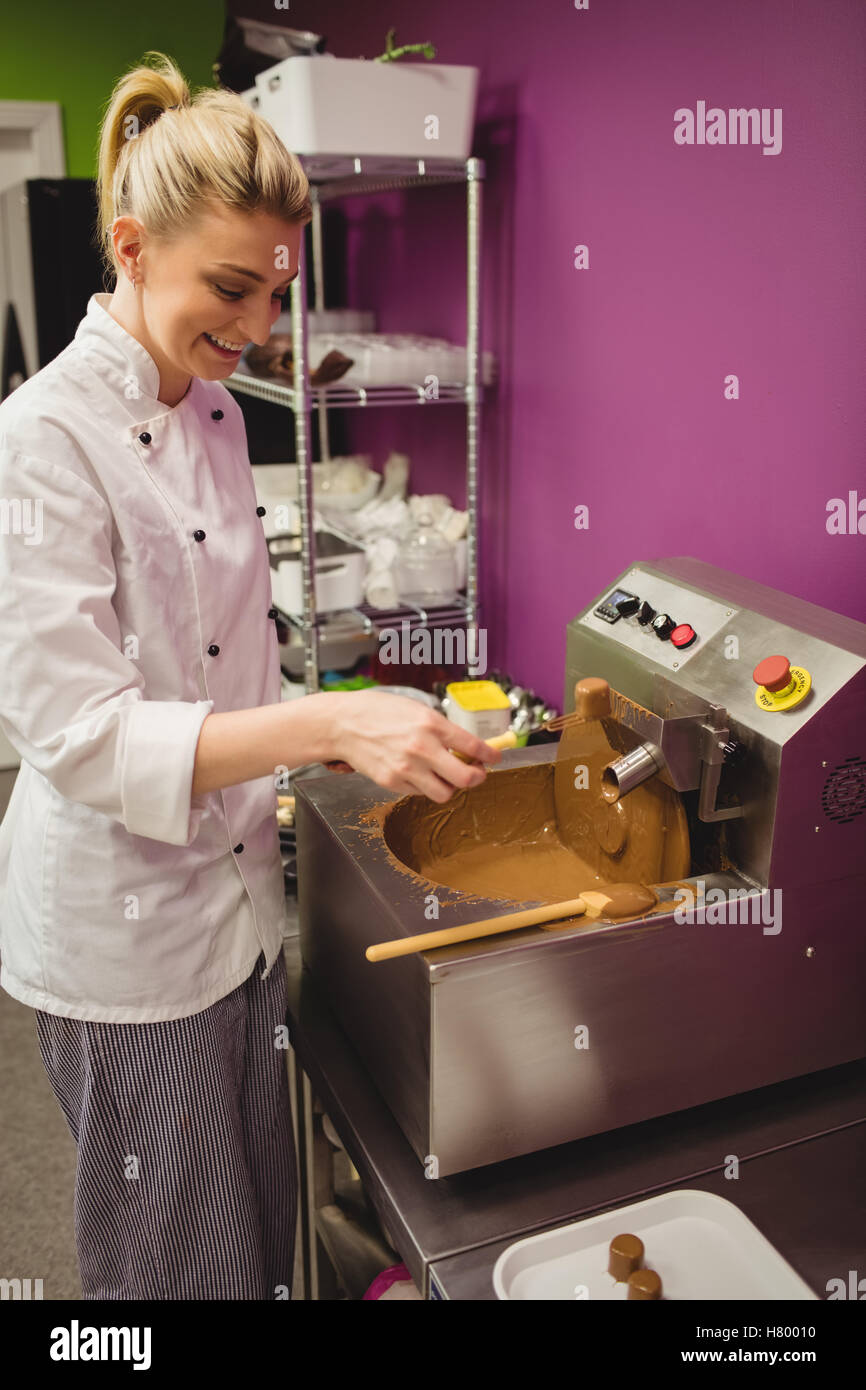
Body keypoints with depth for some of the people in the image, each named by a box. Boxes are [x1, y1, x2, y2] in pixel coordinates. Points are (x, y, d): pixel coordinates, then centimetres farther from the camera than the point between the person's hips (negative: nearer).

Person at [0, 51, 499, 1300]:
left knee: (268, 1229, 23)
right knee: (180, 1261, 15)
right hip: (125, 927, -7)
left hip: (239, 894, 7)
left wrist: (347, 736, 2)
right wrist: (323, 723, -34)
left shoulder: (215, 413, 5)